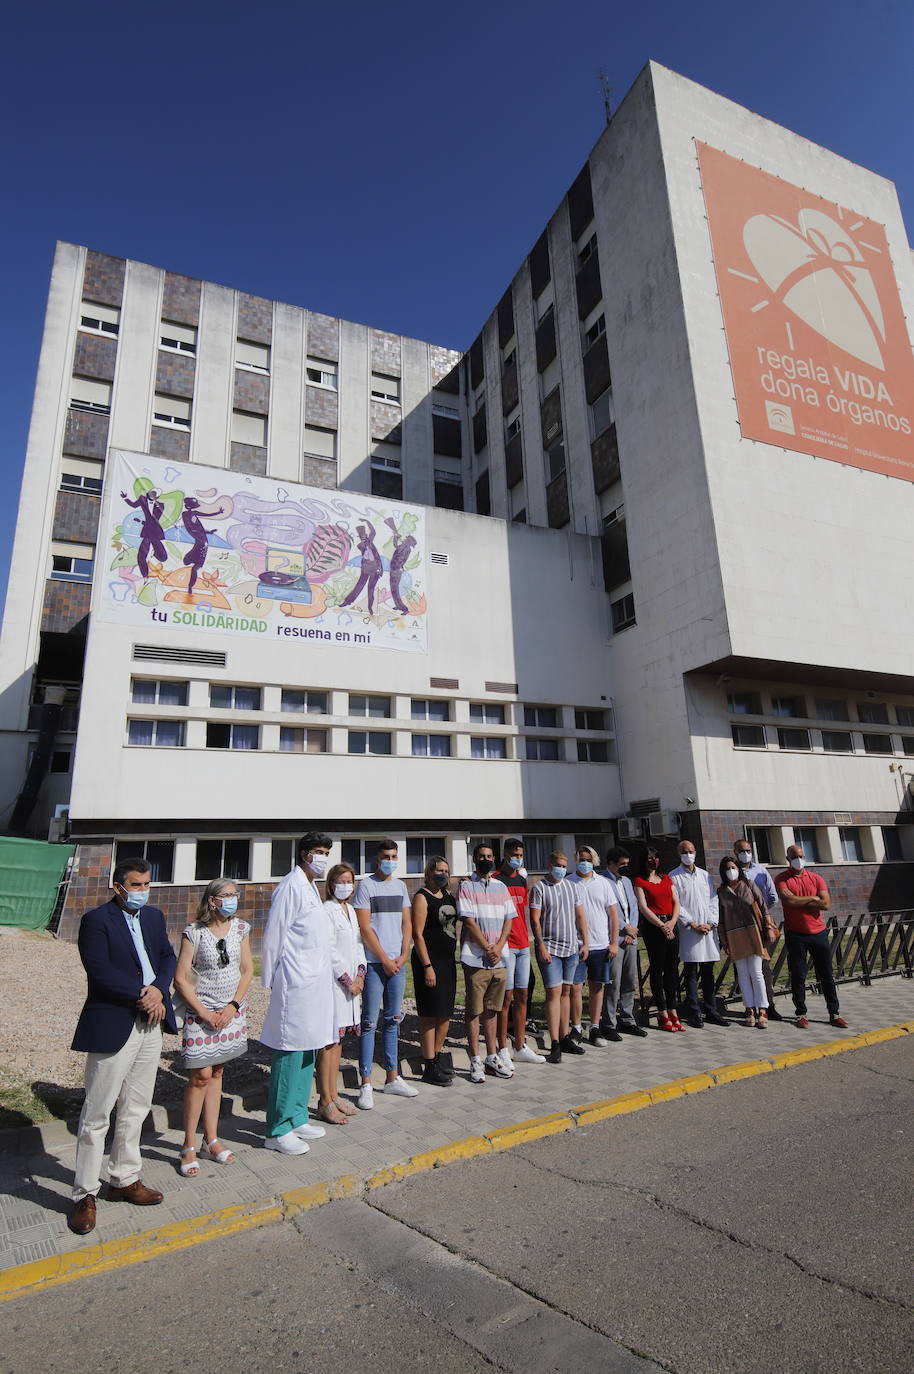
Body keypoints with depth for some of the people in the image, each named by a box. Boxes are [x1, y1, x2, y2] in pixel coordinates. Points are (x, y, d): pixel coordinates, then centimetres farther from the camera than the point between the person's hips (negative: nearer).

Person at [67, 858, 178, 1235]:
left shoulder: (154, 916, 9)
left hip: (150, 1024, 7)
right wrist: (142, 996, -17)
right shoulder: (96, 920, -12)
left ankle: (124, 1179, 34)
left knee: (136, 1109, 18)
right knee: (97, 1115, 5)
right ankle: (84, 1194, 22)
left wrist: (158, 989, -11)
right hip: (113, 1027, -6)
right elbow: (101, 972, -19)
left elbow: (167, 957, 8)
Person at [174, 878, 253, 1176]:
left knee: (216, 1073, 13)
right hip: (200, 1011, -4)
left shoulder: (240, 928, 1)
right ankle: (189, 1146, 12)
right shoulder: (194, 933, -11)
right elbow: (181, 978, -9)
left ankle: (211, 1140, 24)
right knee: (201, 1075, -4)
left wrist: (233, 1006, -6)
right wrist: (204, 1013, -12)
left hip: (232, 1011, 4)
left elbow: (247, 970, 4)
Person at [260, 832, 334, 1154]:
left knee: (307, 1053, 16)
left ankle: (296, 1118, 28)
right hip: (296, 985, -9)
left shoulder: (311, 887, 15)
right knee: (289, 1055, -1)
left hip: (316, 983, 9)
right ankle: (278, 1131, 11)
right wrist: (270, 980, -8)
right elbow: (274, 936, -13)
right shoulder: (290, 886, -14)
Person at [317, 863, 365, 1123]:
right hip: (333, 981, -8)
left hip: (351, 980, 8)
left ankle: (333, 1095, 24)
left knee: (338, 1039, 14)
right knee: (329, 1041, -2)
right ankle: (325, 1102, 8)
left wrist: (360, 974, 3)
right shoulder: (326, 910, -12)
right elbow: (329, 949, -15)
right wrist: (347, 979, -13)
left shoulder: (351, 910, 14)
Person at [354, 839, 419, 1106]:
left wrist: (403, 956, -1)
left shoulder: (400, 886, 11)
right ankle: (366, 1085, 7)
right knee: (370, 1022, -1)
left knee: (393, 1021, 13)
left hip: (398, 962, 6)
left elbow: (407, 924, 12)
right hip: (374, 963, -5)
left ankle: (392, 1078, 23)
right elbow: (365, 927, -10)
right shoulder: (365, 885, -6)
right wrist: (385, 959, -10)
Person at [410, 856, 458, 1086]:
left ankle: (438, 1055, 30)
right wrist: (427, 966, -18)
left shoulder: (448, 895, 13)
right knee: (430, 1015, -1)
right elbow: (417, 934, -15)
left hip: (448, 960, 8)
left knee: (446, 1013, 14)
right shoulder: (422, 897, -10)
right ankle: (430, 1068, 8)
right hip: (429, 960, -8)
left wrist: (453, 958, 16)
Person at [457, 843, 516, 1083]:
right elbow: (469, 921, -10)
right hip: (476, 959, -4)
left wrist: (498, 948, -6)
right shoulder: (466, 886, -3)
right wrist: (488, 949, -12)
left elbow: (509, 919, 8)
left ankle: (492, 1056, 23)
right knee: (474, 1011, 2)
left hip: (499, 959, 5)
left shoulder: (501, 887, 12)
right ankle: (475, 1061, 11)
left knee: (491, 1009, 14)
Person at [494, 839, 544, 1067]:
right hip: (505, 946, -7)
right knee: (506, 997, -2)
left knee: (522, 996, 11)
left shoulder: (522, 880, 13)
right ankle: (503, 1050, 10)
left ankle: (520, 1047, 22)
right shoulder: (495, 880, -9)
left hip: (523, 945, 7)